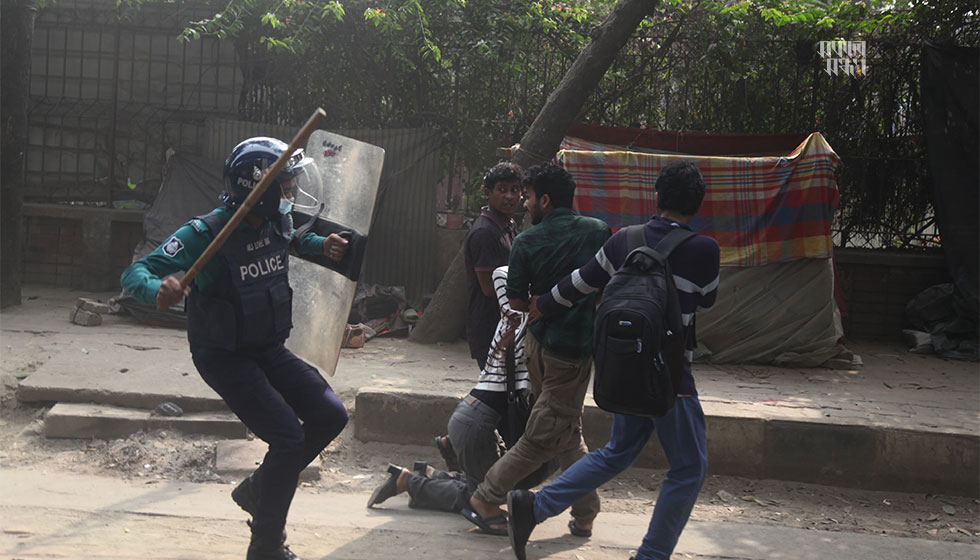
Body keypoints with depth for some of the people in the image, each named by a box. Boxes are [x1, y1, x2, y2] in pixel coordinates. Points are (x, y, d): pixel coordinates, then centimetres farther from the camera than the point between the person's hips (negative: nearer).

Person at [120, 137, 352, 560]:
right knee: (289, 438, -17)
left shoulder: (278, 222, -4)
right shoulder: (205, 233, -25)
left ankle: (257, 490, 22)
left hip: (269, 350, 8)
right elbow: (135, 274, -28)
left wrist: (322, 245, 3)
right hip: (225, 358, -7)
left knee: (330, 416, 3)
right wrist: (159, 290, -51)